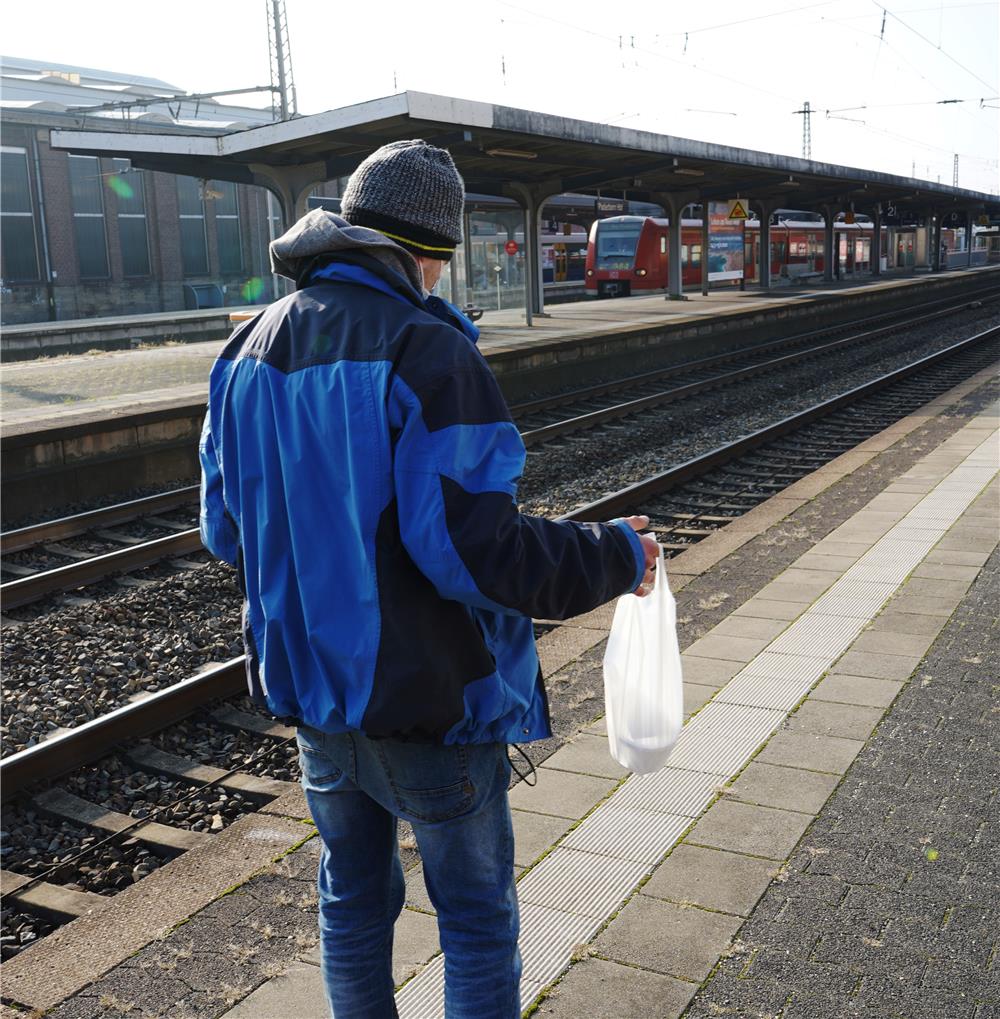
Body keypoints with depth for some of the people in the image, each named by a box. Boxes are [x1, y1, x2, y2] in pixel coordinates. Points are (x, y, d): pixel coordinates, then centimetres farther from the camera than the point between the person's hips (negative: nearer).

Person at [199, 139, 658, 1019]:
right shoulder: (425, 353, -22)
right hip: (428, 700, -6)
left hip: (310, 685, 7)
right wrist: (617, 556, -12)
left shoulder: (250, 349, 1)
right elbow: (478, 550, -27)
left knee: (353, 898, 24)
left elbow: (224, 527, 7)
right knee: (477, 913, 14)